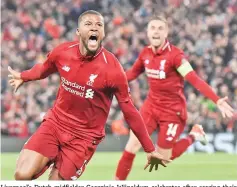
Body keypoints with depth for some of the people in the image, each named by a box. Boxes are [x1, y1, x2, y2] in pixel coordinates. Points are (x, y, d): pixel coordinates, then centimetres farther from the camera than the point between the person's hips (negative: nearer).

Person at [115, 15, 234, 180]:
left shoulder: (175, 55, -21)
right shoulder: (145, 53, -2)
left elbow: (195, 80, -28)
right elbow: (132, 73, 16)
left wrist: (217, 101, -39)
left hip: (173, 110, -5)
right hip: (151, 105, 5)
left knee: (164, 157, 2)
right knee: (133, 144, -7)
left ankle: (193, 136, 25)